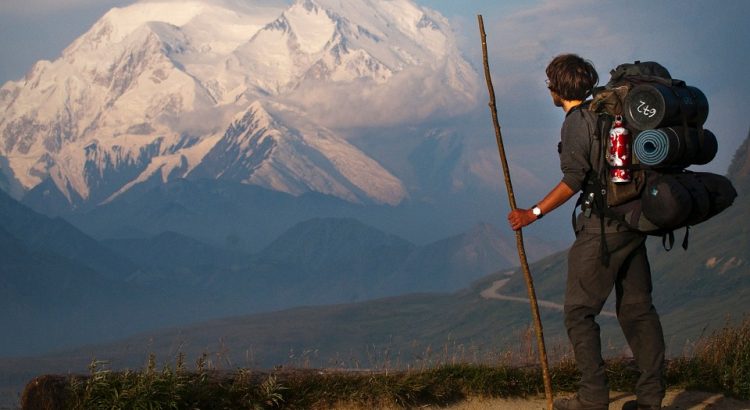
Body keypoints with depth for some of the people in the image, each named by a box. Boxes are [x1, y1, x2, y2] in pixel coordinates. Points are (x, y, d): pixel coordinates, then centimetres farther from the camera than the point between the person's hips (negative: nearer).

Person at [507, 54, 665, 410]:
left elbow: (573, 181, -18)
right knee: (636, 308, 10)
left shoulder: (576, 122, -11)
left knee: (579, 311, -1)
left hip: (602, 226, -8)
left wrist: (534, 213, -12)